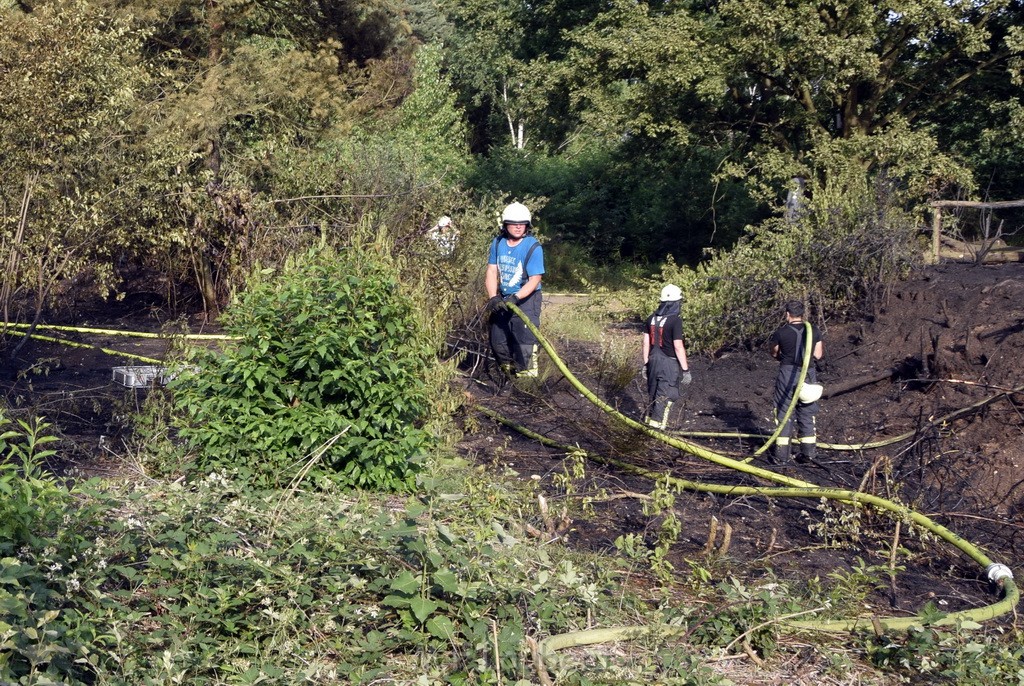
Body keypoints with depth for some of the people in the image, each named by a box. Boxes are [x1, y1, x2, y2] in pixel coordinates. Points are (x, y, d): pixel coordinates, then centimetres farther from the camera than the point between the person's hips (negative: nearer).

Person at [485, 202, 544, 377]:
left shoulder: (533, 247, -17)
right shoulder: (497, 243, -1)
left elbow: (534, 280, -19)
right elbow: (491, 272, -2)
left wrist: (515, 298, -31)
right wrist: (493, 297, -17)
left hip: (526, 299, -6)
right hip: (503, 299, 6)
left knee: (524, 346, -9)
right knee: (498, 342, 15)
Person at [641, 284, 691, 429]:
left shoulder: (652, 318, 3)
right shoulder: (675, 320, -17)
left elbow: (646, 342, 8)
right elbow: (678, 347, -18)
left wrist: (646, 363, 17)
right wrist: (686, 370, -13)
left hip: (654, 361, 7)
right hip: (669, 363, -7)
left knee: (654, 393, 19)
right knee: (665, 397, 1)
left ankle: (649, 420, 29)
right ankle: (657, 426, 3)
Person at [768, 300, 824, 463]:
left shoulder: (781, 332, -9)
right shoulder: (814, 331, -1)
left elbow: (774, 353, 4)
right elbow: (818, 355, 6)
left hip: (787, 375, -3)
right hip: (808, 375, 3)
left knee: (784, 414, 7)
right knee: (806, 415, 13)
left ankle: (782, 454, 8)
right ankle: (808, 452, 13)